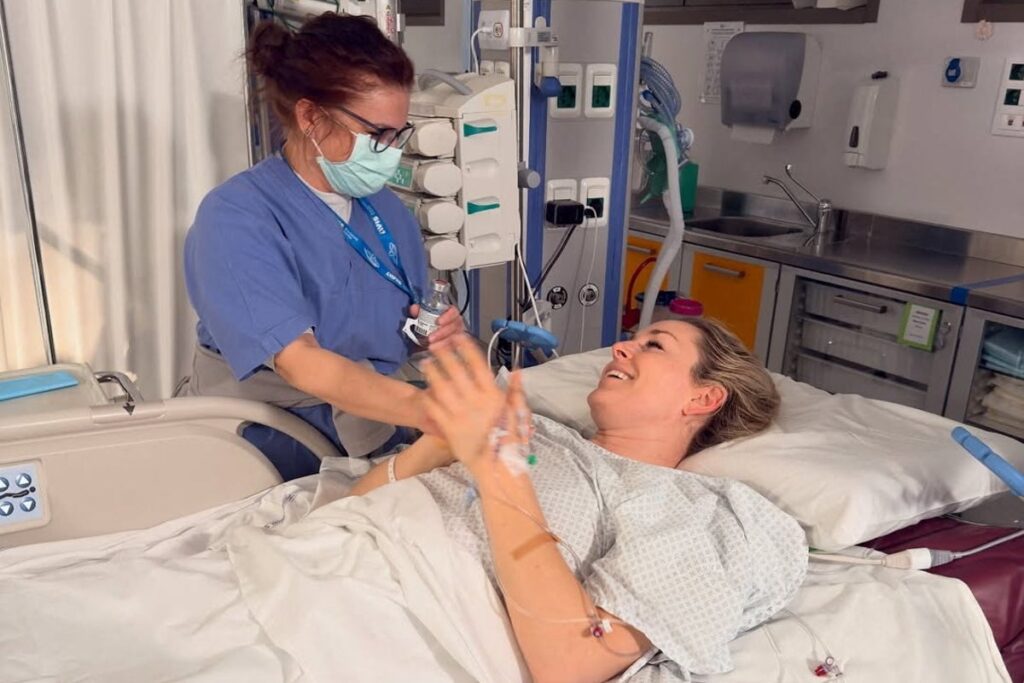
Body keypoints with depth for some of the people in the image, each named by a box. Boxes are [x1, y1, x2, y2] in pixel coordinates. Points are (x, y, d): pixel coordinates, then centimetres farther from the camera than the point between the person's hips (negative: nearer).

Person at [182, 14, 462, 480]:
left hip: (381, 459, 5)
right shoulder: (236, 219, -15)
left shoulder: (387, 208, 5)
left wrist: (436, 335, -7)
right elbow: (303, 364, -27)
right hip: (277, 475, -5)